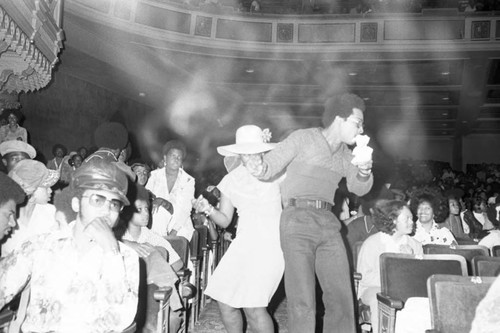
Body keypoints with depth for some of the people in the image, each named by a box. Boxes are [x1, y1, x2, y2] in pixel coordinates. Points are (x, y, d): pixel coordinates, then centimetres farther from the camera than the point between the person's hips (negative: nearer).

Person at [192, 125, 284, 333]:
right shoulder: (232, 179, 7)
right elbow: (224, 220, 7)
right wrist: (208, 209, -11)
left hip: (271, 243, -5)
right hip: (244, 243, 5)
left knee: (253, 305, -16)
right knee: (225, 300, 2)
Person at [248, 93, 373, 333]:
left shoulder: (345, 153, 19)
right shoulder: (302, 138, 1)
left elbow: (359, 189, 14)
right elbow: (271, 165, -2)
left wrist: (364, 171, -7)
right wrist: (261, 169, -25)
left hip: (328, 223, 6)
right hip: (297, 220, -6)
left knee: (341, 297, 4)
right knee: (302, 301, -9)